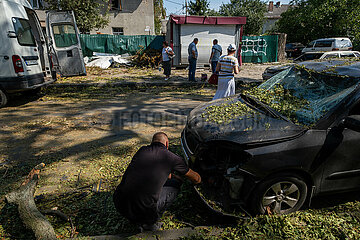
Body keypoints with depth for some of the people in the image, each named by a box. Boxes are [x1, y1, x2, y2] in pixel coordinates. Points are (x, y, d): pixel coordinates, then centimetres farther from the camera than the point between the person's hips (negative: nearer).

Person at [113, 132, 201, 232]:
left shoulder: (142, 150, 13)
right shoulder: (171, 157, 2)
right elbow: (196, 178, 16)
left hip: (118, 204, 5)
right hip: (143, 210, -5)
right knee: (175, 184, 16)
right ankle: (149, 222, 10)